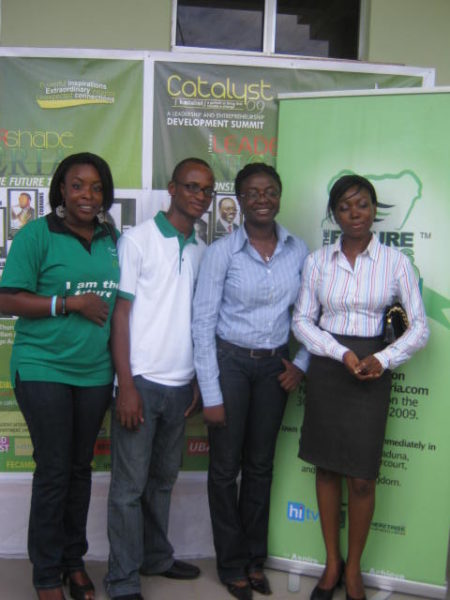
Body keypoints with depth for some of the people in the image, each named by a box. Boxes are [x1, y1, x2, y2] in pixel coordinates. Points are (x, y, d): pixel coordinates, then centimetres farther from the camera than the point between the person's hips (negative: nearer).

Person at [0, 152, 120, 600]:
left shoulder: (113, 240, 8)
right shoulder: (36, 235, -6)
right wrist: (69, 302, -17)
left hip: (96, 372, 4)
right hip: (43, 370, -4)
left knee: (81, 468, 13)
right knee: (53, 471, 2)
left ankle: (74, 561, 30)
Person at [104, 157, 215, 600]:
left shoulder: (202, 251, 11)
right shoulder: (138, 239, -5)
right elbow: (120, 314, -8)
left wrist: (198, 380, 11)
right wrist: (126, 385, -13)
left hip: (180, 385, 6)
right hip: (142, 381, -5)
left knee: (163, 479, 17)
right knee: (129, 485, 3)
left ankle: (156, 557, 33)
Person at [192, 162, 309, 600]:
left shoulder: (298, 251, -1)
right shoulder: (221, 252, -12)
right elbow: (203, 324, -11)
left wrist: (301, 362, -1)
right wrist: (211, 395, -12)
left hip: (273, 366, 3)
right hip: (229, 362, -3)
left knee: (260, 465, 15)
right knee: (225, 467, 7)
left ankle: (255, 558, 33)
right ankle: (232, 565, 27)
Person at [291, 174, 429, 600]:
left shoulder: (395, 262, -2)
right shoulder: (317, 261, 2)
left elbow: (419, 326, 1)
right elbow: (301, 320, 1)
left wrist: (382, 359, -13)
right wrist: (343, 353, -12)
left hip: (371, 373, -1)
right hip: (326, 368, 2)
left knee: (361, 478, 3)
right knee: (326, 468, 10)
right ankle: (331, 562, 28)